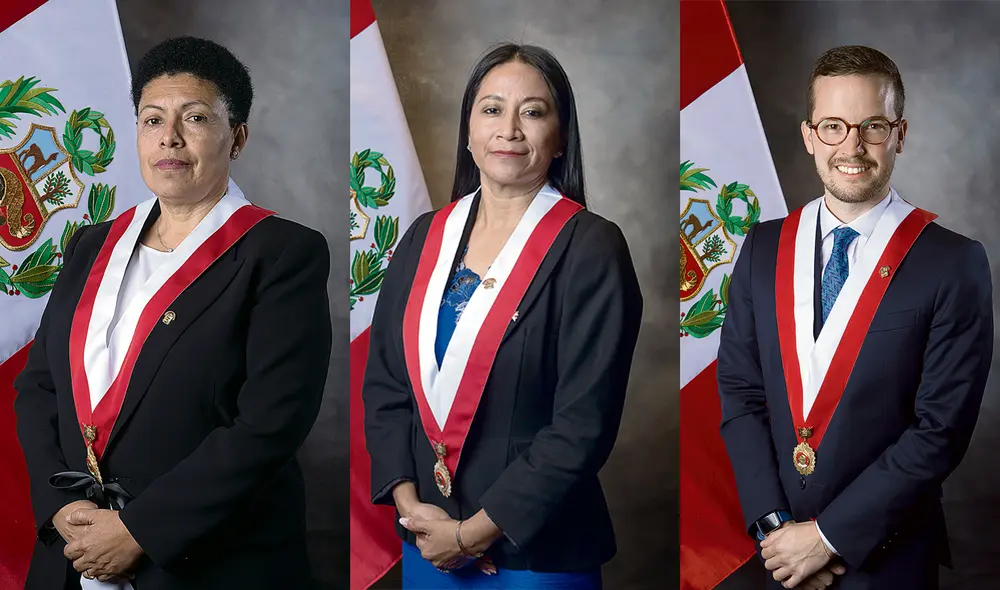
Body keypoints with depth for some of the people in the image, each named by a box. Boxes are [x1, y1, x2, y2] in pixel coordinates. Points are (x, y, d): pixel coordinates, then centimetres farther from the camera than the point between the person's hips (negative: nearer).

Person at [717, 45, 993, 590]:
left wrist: (829, 536, -14)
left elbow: (942, 428, -14)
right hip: (779, 546, 3)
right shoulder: (764, 249, 1)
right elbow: (738, 389, 2)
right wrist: (773, 522, -8)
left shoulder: (954, 264, -11)